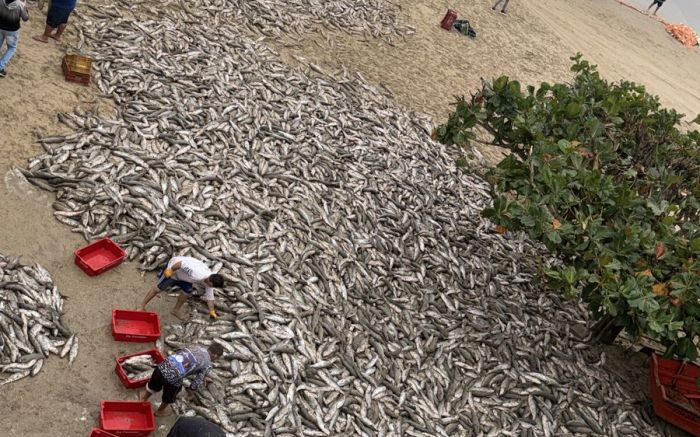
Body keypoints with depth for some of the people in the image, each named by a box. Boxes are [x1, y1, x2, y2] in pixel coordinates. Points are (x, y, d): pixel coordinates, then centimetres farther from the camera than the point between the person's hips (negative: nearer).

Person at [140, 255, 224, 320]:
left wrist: (212, 312, -1)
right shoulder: (196, 274, -42)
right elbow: (181, 263, -39)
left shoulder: (209, 281, -15)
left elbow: (210, 297, -3)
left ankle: (175, 310, 23)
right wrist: (170, 270, -26)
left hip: (184, 274, 7)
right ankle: (142, 306, 20)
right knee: (159, 287, 3)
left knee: (187, 292, 0)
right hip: (174, 267, -7)